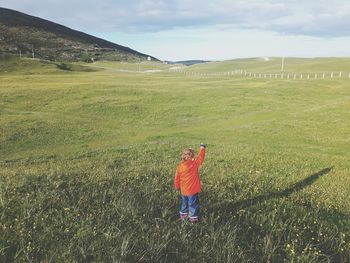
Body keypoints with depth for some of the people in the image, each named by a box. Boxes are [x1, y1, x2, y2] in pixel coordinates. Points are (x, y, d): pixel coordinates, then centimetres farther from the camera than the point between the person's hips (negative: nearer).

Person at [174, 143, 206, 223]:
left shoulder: (180, 166, -8)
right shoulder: (194, 164, -21)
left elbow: (177, 178, 1)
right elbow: (200, 157, -9)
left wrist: (177, 186, 16)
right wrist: (202, 148, 6)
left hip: (183, 190, 5)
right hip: (192, 190, -5)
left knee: (184, 203, 23)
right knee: (193, 204, 9)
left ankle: (183, 214, 37)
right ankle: (193, 217, 17)